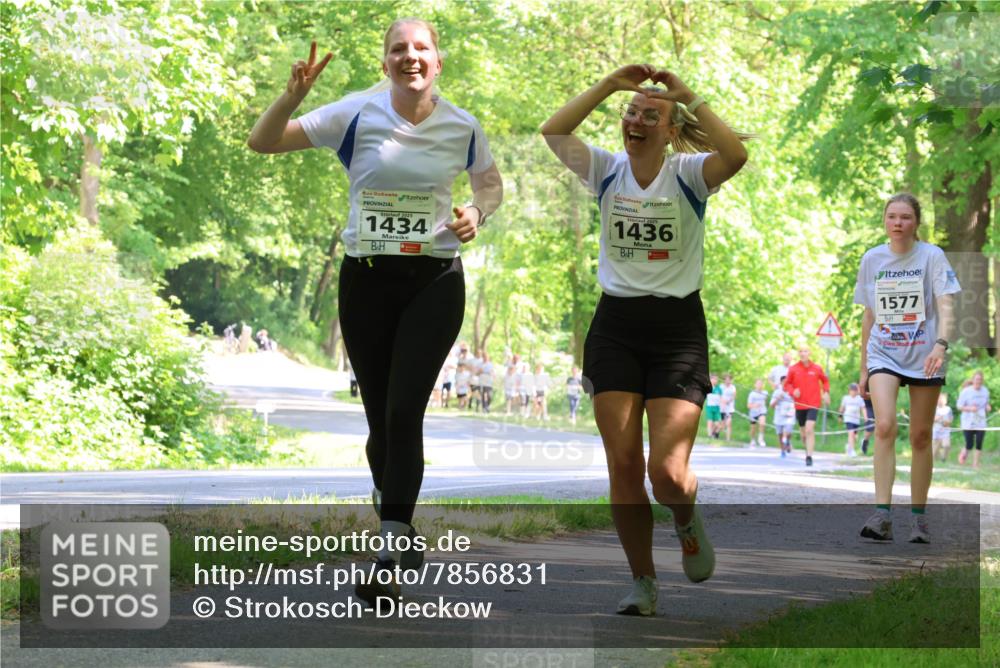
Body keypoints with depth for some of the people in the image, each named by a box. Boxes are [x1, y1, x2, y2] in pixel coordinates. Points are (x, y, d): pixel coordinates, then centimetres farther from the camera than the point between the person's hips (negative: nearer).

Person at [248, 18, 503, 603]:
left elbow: (491, 184, 18)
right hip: (366, 278, 1)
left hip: (434, 280, -1)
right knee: (380, 417, 8)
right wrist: (295, 94, -24)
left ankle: (388, 561, -16)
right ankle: (399, 526, 32)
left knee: (404, 412, -14)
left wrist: (476, 213, -4)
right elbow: (263, 142, -6)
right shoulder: (357, 115, -5)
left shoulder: (462, 127, -1)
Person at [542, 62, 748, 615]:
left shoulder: (688, 173, -5)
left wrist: (688, 98, -22)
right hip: (615, 325, 3)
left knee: (668, 474, -12)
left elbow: (736, 156, -27)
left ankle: (687, 520, 24)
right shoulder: (608, 170, 4)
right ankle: (641, 581, 12)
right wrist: (608, 86, -14)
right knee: (623, 465, -4)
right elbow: (553, 133, -12)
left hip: (678, 327, -3)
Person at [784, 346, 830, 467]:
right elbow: (787, 384, 8)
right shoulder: (793, 369, 1)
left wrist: (826, 392, 1)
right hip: (800, 405, 2)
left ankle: (809, 457, -18)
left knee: (809, 430, -18)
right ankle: (809, 450, 38)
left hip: (813, 404, -2)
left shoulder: (817, 368, 0)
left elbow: (825, 381, 16)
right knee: (803, 433, 11)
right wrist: (793, 391, -12)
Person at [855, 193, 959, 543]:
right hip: (883, 354, 1)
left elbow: (945, 305, -13)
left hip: (923, 356, -1)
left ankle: (918, 517, 15)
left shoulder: (932, 256, -4)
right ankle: (882, 514, -23)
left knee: (920, 436, 4)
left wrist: (940, 343, -31)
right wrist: (863, 367, 14)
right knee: (885, 425, -19)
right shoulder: (872, 259, 6)